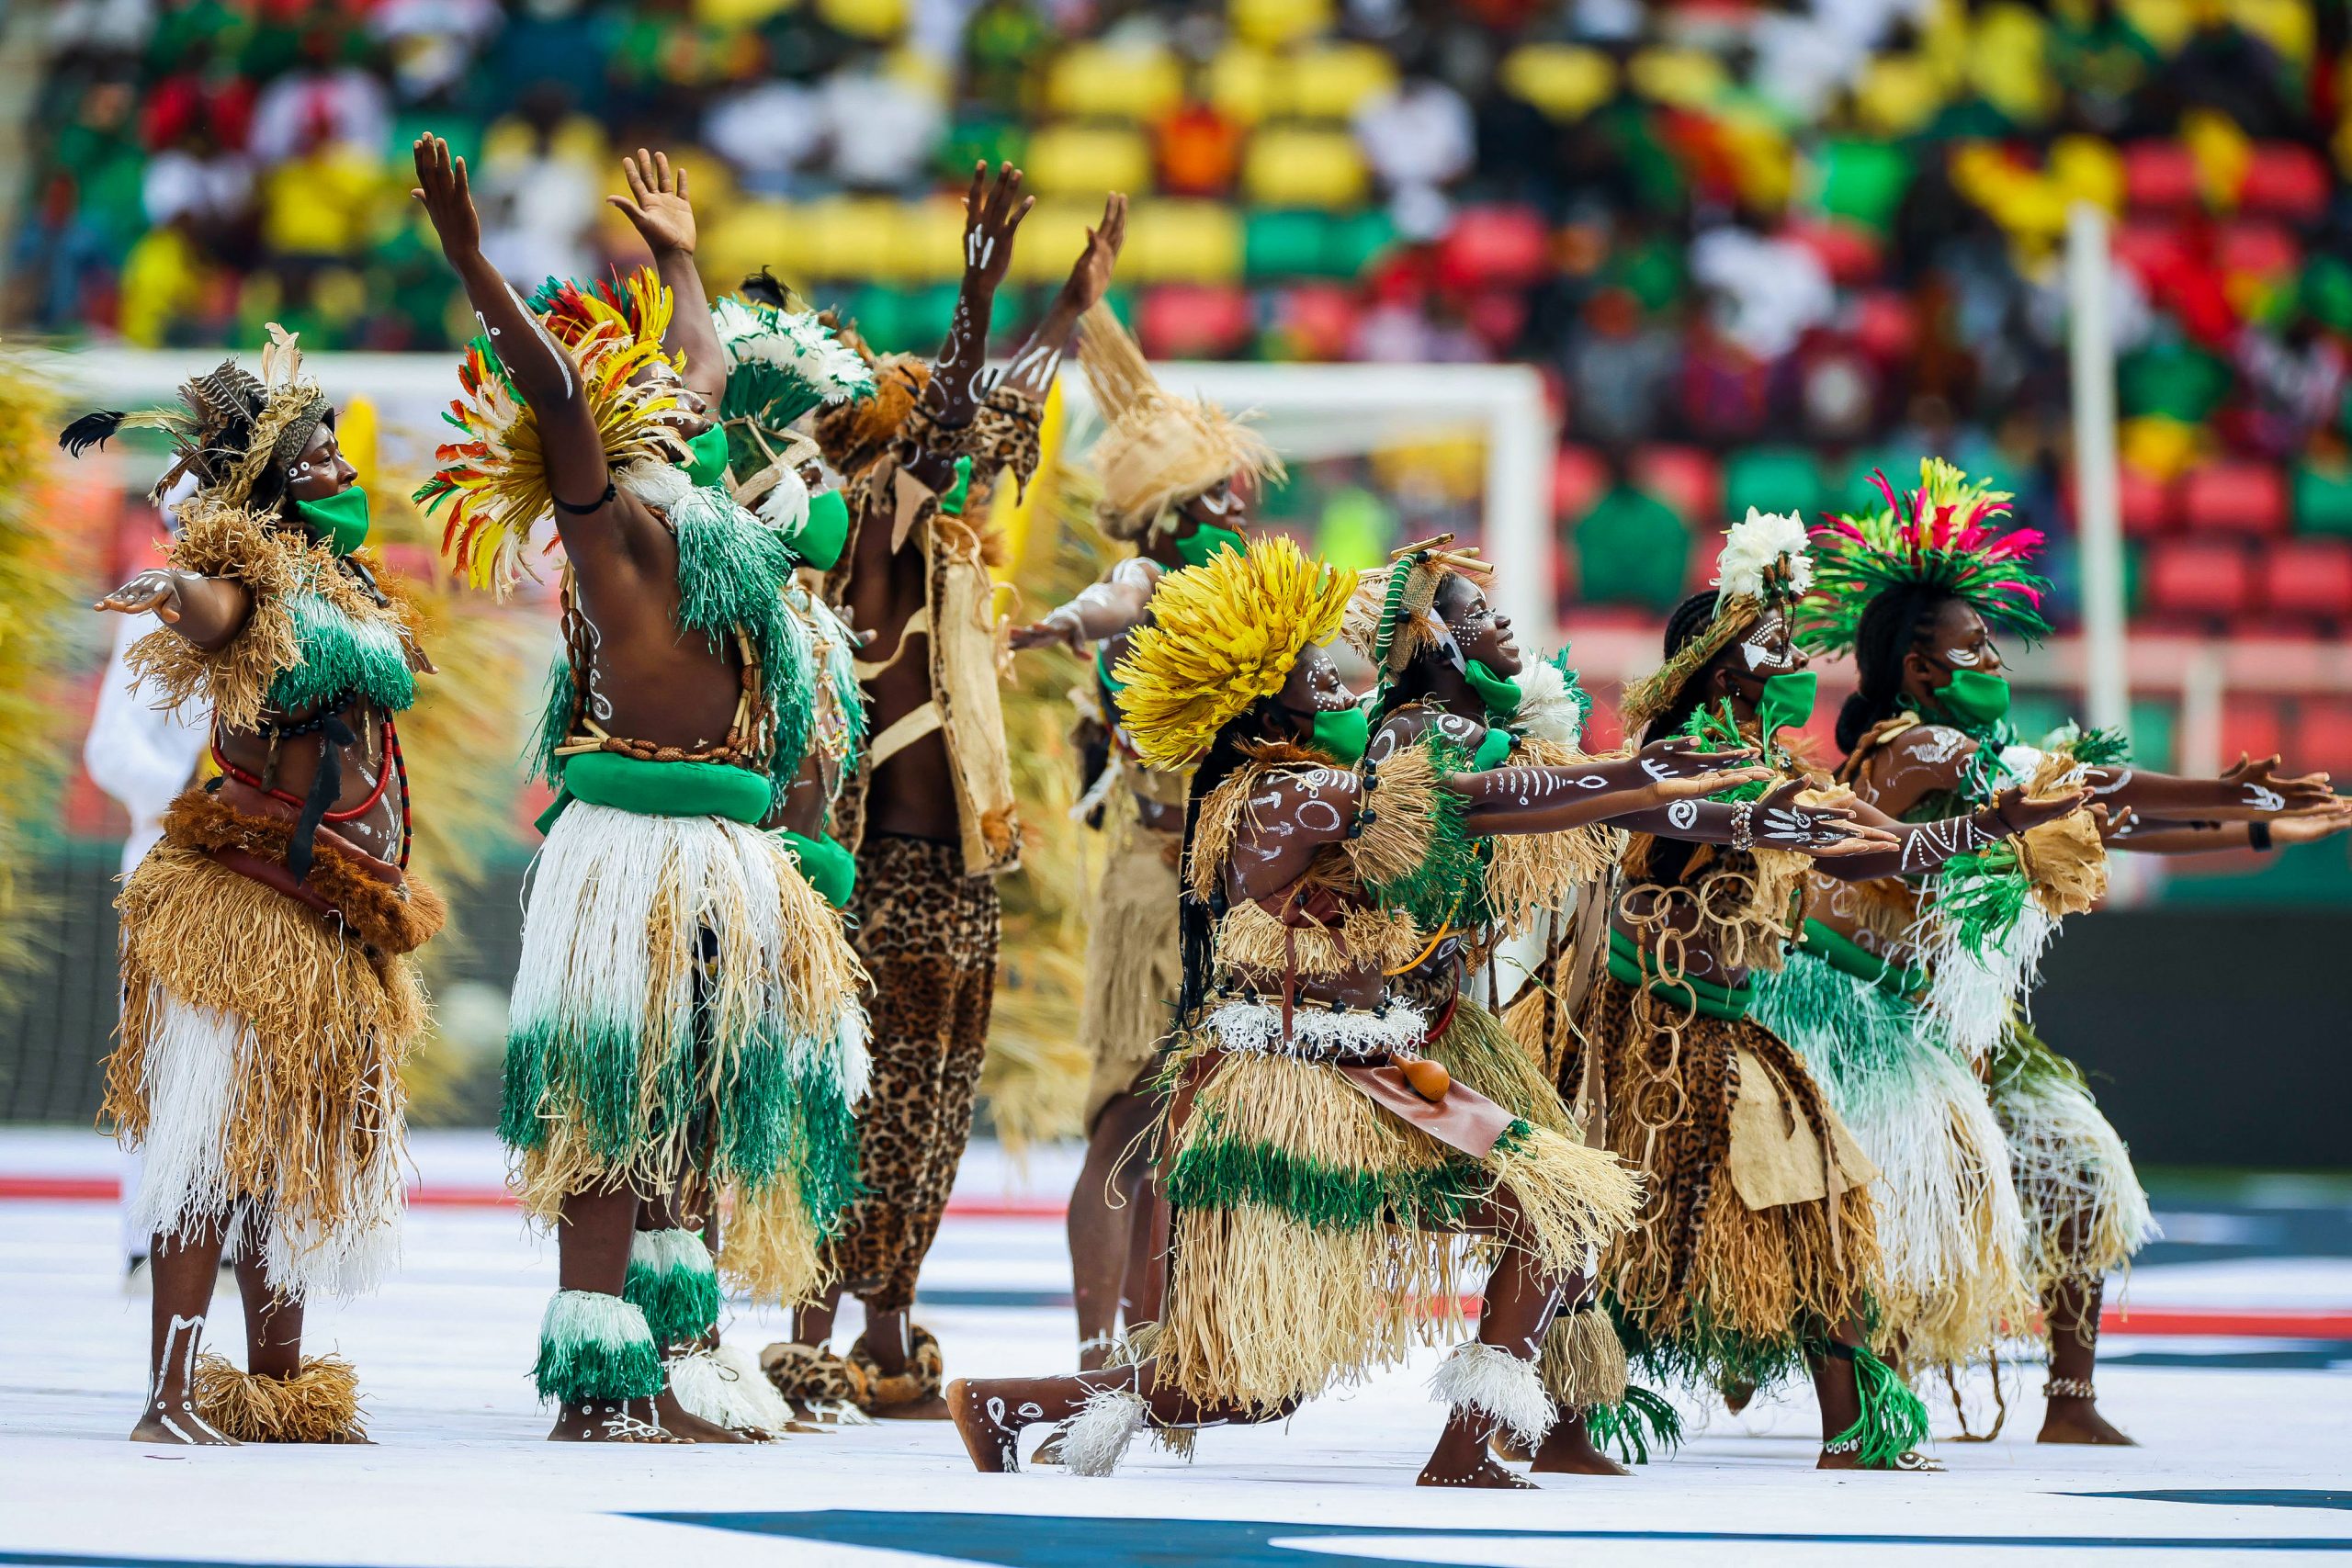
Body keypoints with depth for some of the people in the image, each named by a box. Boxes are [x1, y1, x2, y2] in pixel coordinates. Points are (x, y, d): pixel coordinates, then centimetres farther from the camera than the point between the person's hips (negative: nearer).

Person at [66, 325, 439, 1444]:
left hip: (338, 909, 8)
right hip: (245, 893, -8)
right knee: (216, 1140, -13)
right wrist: (175, 594, -51)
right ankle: (172, 1396, -17)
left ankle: (278, 1390, 17)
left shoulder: (341, 570, 16)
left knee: (297, 1146, 11)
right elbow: (215, 612, -32)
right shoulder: (250, 555, -8)